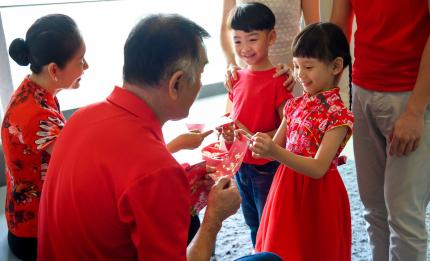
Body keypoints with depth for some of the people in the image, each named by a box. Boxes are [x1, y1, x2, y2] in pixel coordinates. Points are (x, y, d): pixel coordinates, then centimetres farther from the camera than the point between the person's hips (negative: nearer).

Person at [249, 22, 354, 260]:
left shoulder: (338, 115, -17)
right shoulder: (294, 105, 2)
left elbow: (318, 168, -23)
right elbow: (277, 148, 7)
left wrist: (275, 152, -34)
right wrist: (253, 140, -11)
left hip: (317, 195, -6)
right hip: (286, 187, 6)